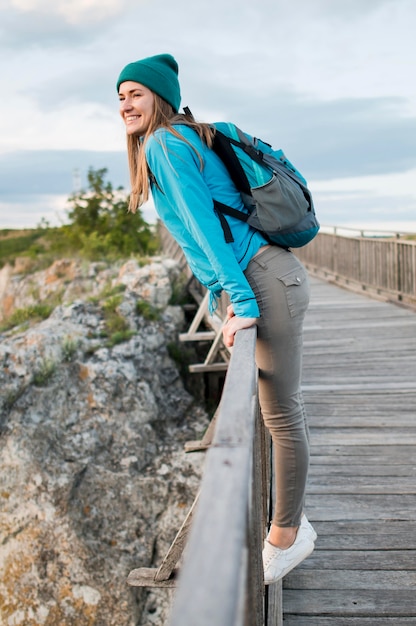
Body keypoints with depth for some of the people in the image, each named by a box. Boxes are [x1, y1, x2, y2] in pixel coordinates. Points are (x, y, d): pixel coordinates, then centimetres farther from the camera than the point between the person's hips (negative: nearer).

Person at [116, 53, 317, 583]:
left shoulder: (165, 143, -8)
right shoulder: (184, 142, 21)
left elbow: (205, 224, -17)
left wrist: (241, 301, -20)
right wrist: (232, 296, 25)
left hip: (268, 282, -10)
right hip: (263, 280, 10)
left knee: (281, 414, 0)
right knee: (279, 407, 15)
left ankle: (286, 537, 15)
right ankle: (292, 522, 29)